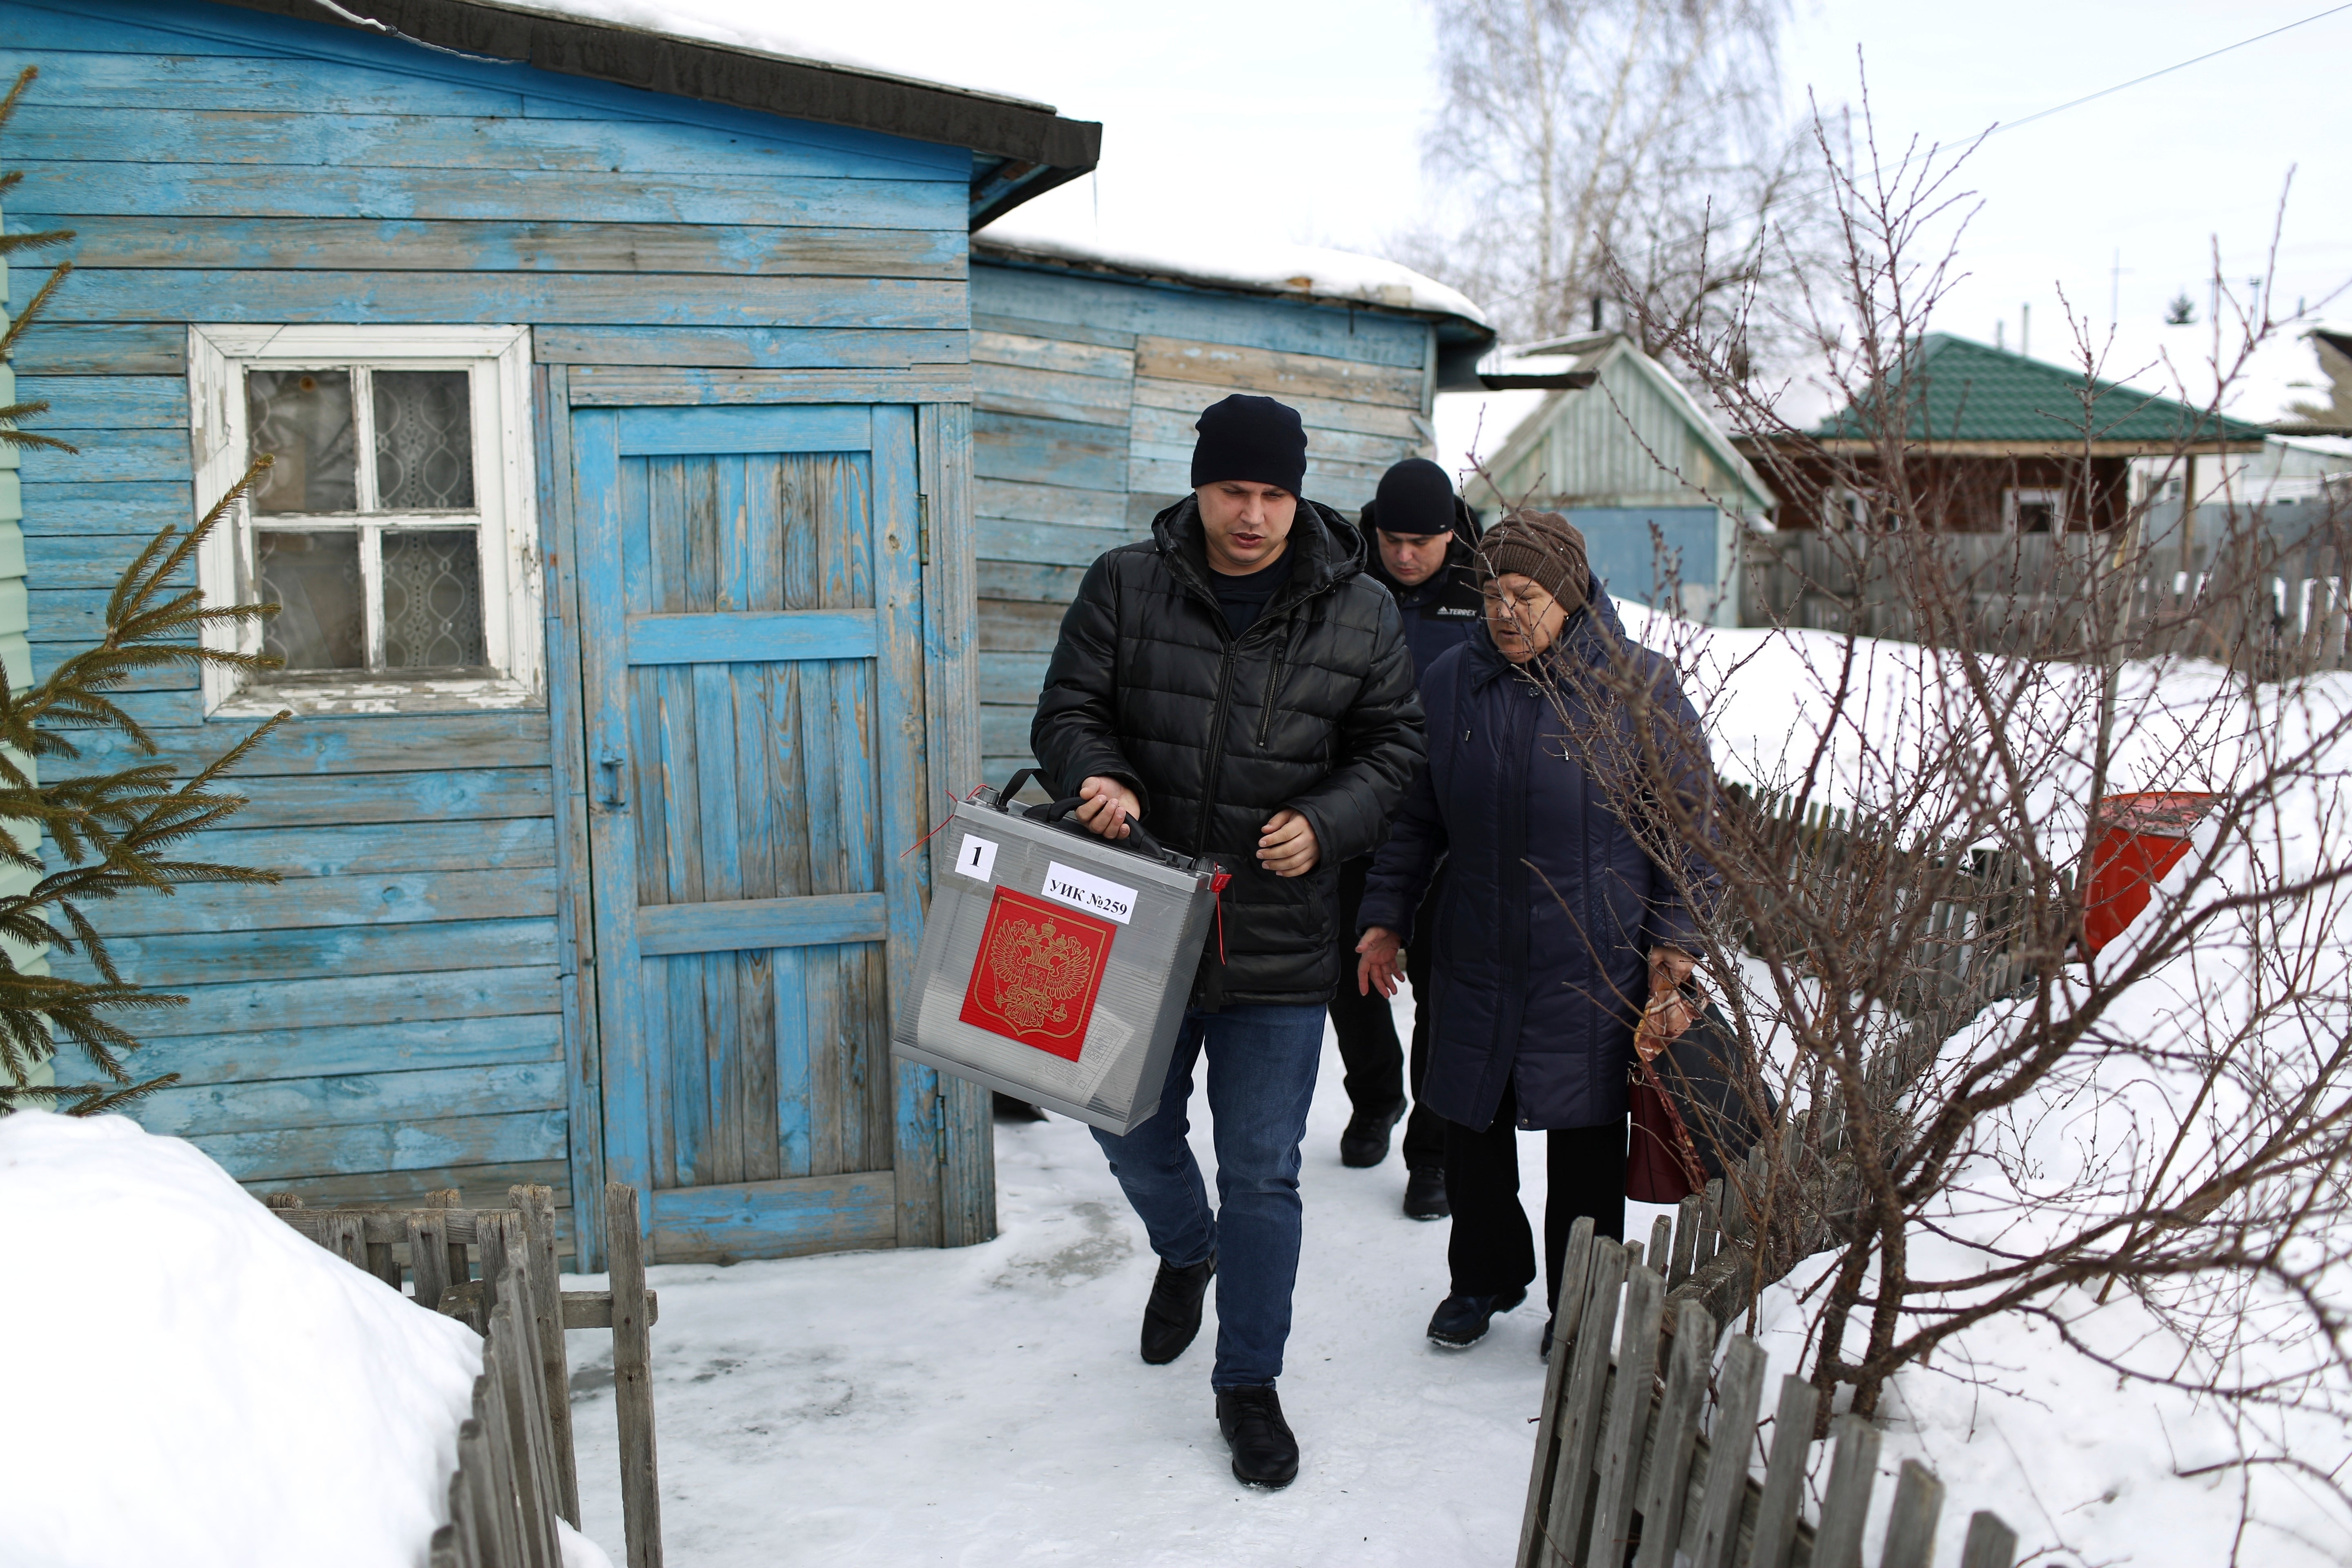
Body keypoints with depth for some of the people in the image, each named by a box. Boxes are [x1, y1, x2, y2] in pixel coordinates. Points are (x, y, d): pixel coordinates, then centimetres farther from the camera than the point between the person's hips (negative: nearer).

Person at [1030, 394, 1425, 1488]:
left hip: (1278, 942, -1)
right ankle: (1186, 1253, 53)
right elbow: (1067, 710, 1)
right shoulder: (1124, 587, -4)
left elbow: (1392, 749, 4)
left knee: (1263, 1175, 5)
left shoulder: (1360, 615, -3)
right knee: (1134, 1134, 19)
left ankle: (1249, 1385, 23)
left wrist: (1325, 824, -14)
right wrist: (1100, 776, -21)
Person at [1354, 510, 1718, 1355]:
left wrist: (1674, 945, -7)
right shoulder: (1450, 683, 3)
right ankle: (1485, 1276, 36)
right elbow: (1415, 818, 13)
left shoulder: (1640, 686, -6)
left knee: (1585, 1140, 8)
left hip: (1594, 968, -3)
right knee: (1470, 1126, 12)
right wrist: (1387, 916, 10)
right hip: (1476, 959, 3)